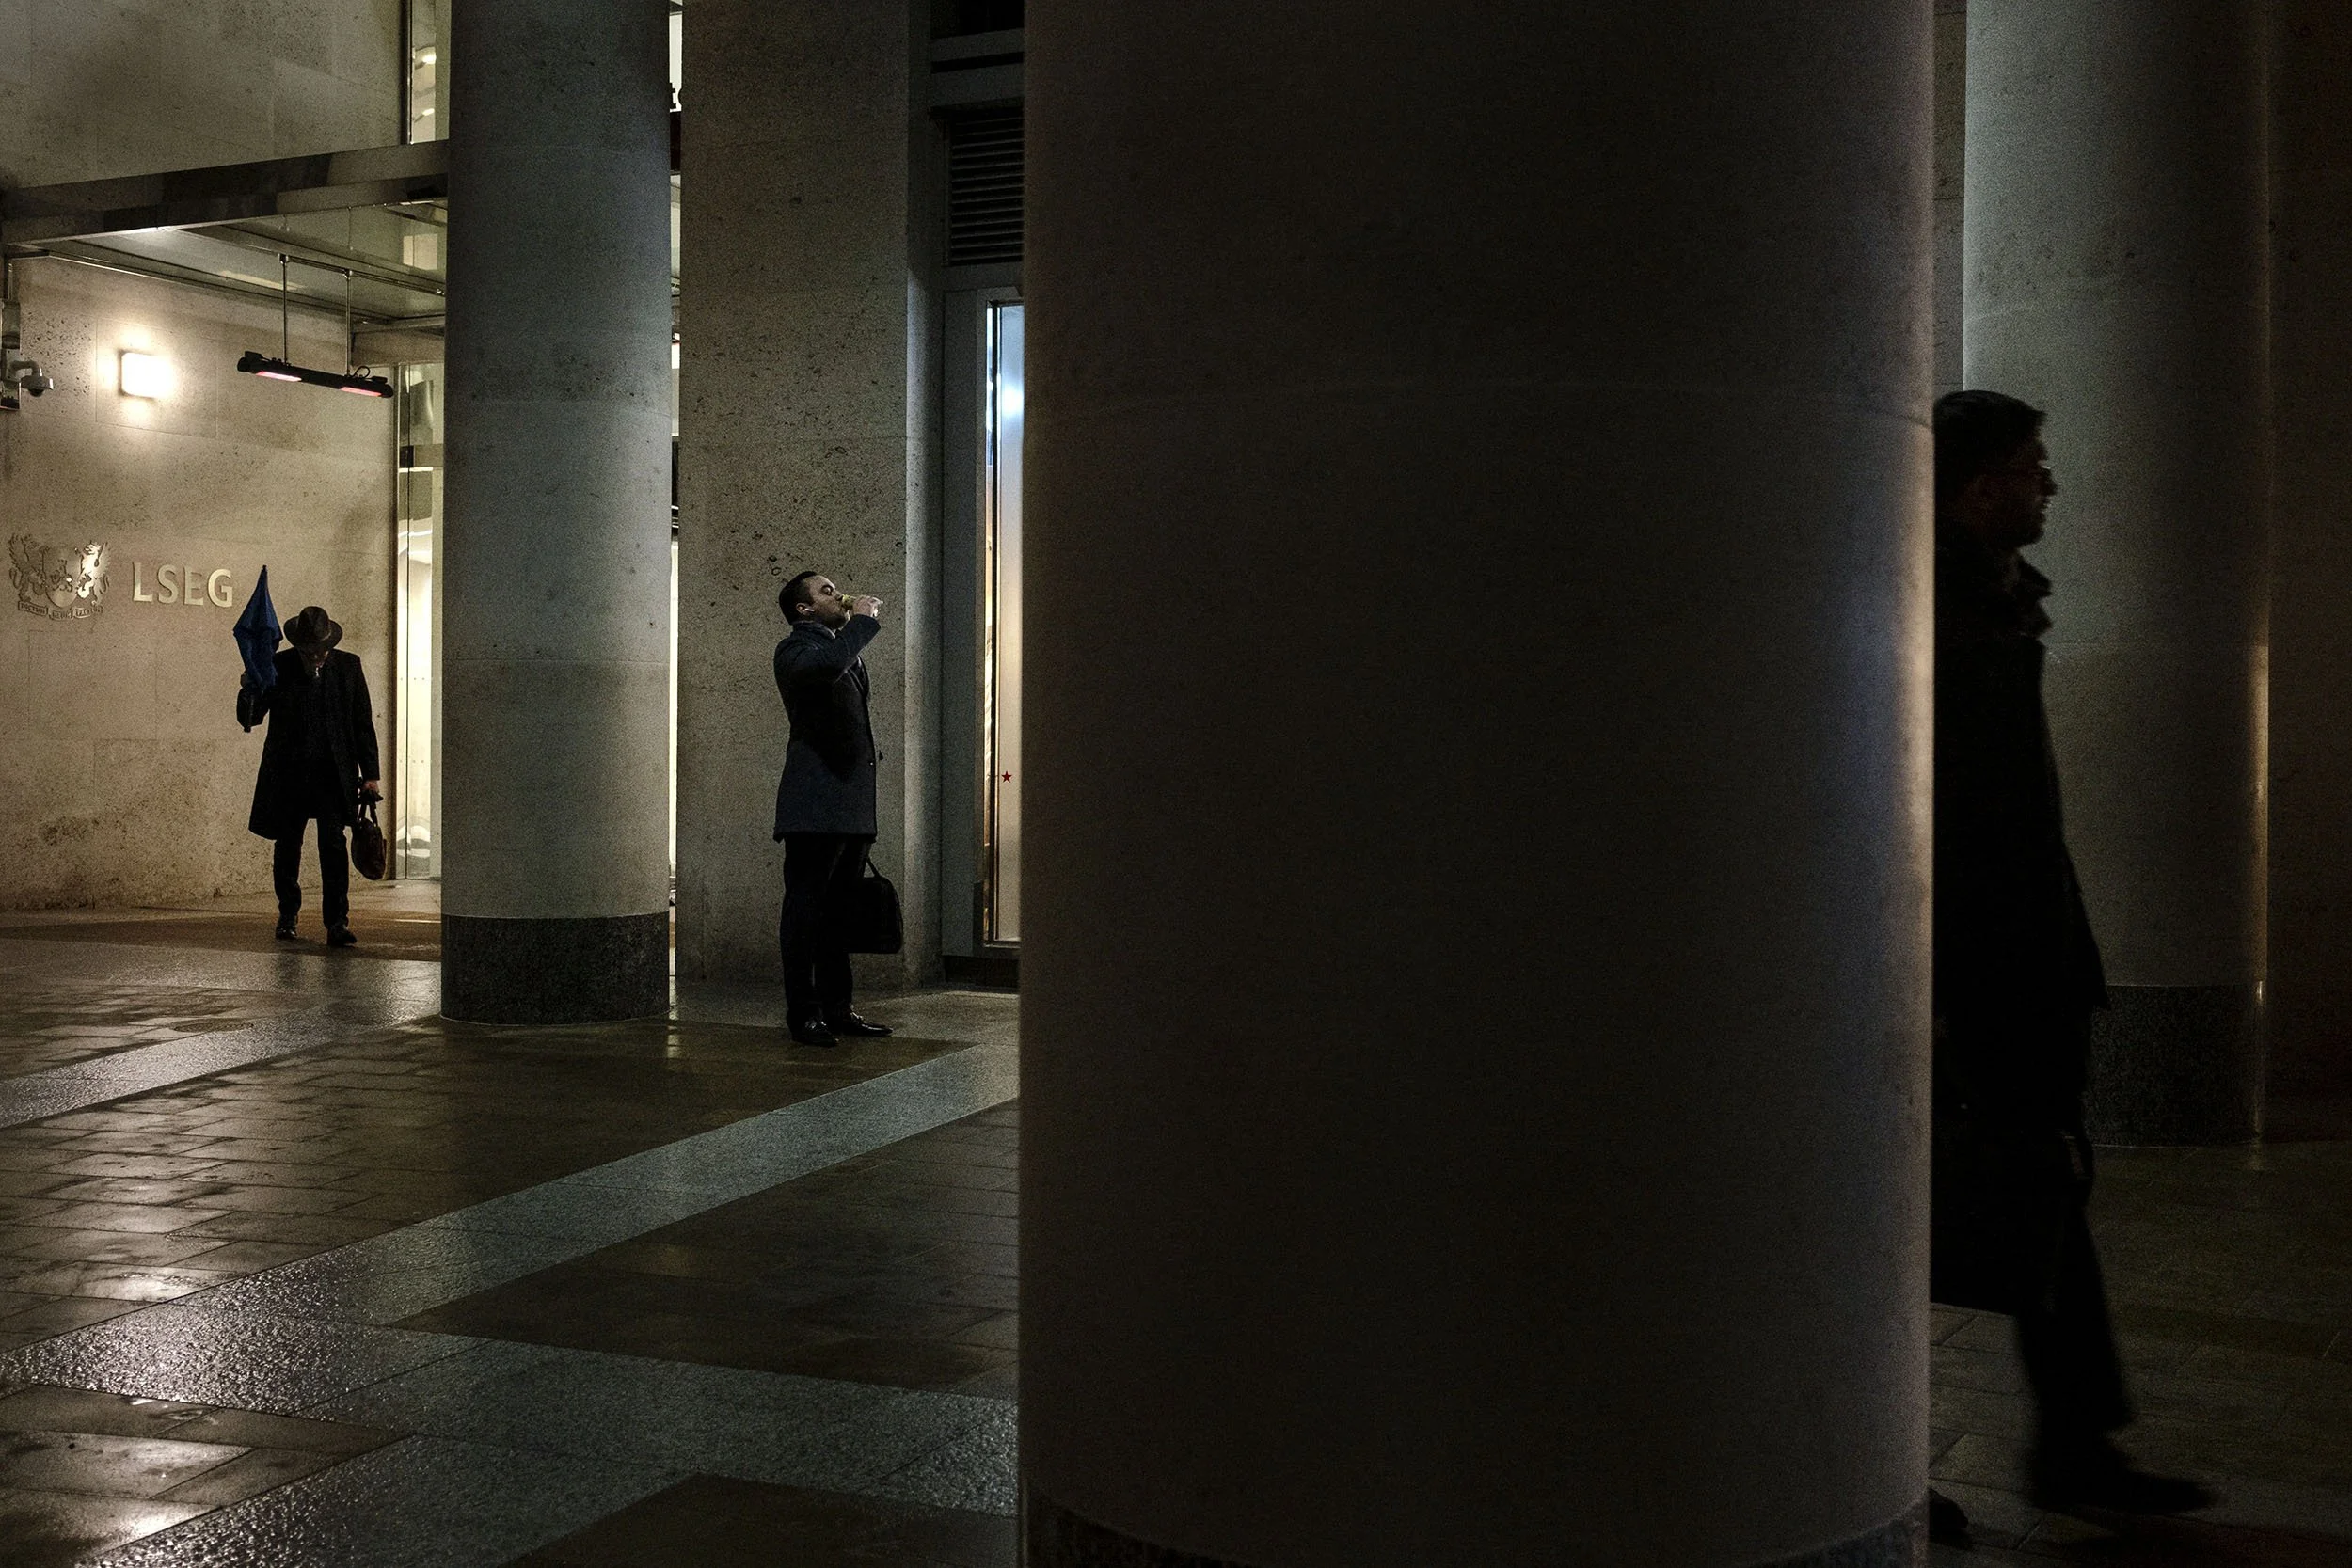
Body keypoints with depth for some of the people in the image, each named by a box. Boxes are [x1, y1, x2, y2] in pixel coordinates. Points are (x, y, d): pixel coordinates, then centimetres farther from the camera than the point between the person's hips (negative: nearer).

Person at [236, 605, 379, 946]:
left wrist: (369, 774, 3)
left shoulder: (348, 666, 3)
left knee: (333, 843, -12)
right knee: (287, 847, 10)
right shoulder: (277, 667, 0)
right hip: (288, 774, 1)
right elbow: (249, 719, -1)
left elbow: (363, 723, 7)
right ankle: (287, 915, 29)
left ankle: (337, 922, -10)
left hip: (333, 774, -1)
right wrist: (249, 691, -24)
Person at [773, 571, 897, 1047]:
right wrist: (864, 620, -15)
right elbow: (827, 665, -29)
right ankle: (803, 1013, -3)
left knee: (839, 911, 11)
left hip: (853, 804, 9)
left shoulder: (849, 650, 24)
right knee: (807, 909, -5)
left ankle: (837, 1009, 16)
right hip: (816, 803, -9)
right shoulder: (797, 648, -4)